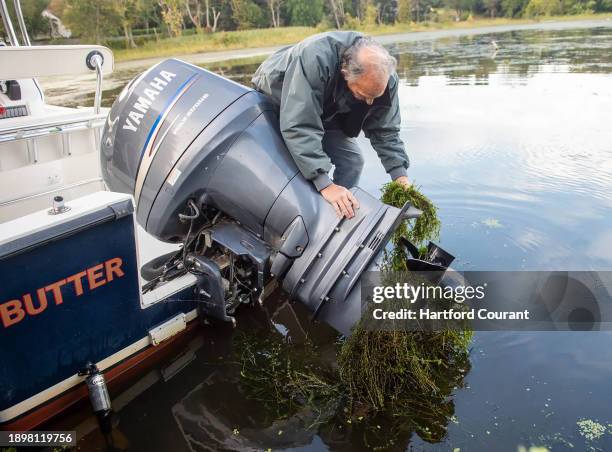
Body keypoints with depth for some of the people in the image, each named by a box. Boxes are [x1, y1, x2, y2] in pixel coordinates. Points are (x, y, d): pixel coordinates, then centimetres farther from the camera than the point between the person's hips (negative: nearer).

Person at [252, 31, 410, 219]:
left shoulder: (384, 76, -25)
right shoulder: (314, 58, -45)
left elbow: (385, 130, -15)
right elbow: (299, 127, -48)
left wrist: (400, 175, -26)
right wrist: (325, 184, -52)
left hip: (326, 113, 4)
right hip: (276, 103, -4)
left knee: (353, 161, -6)